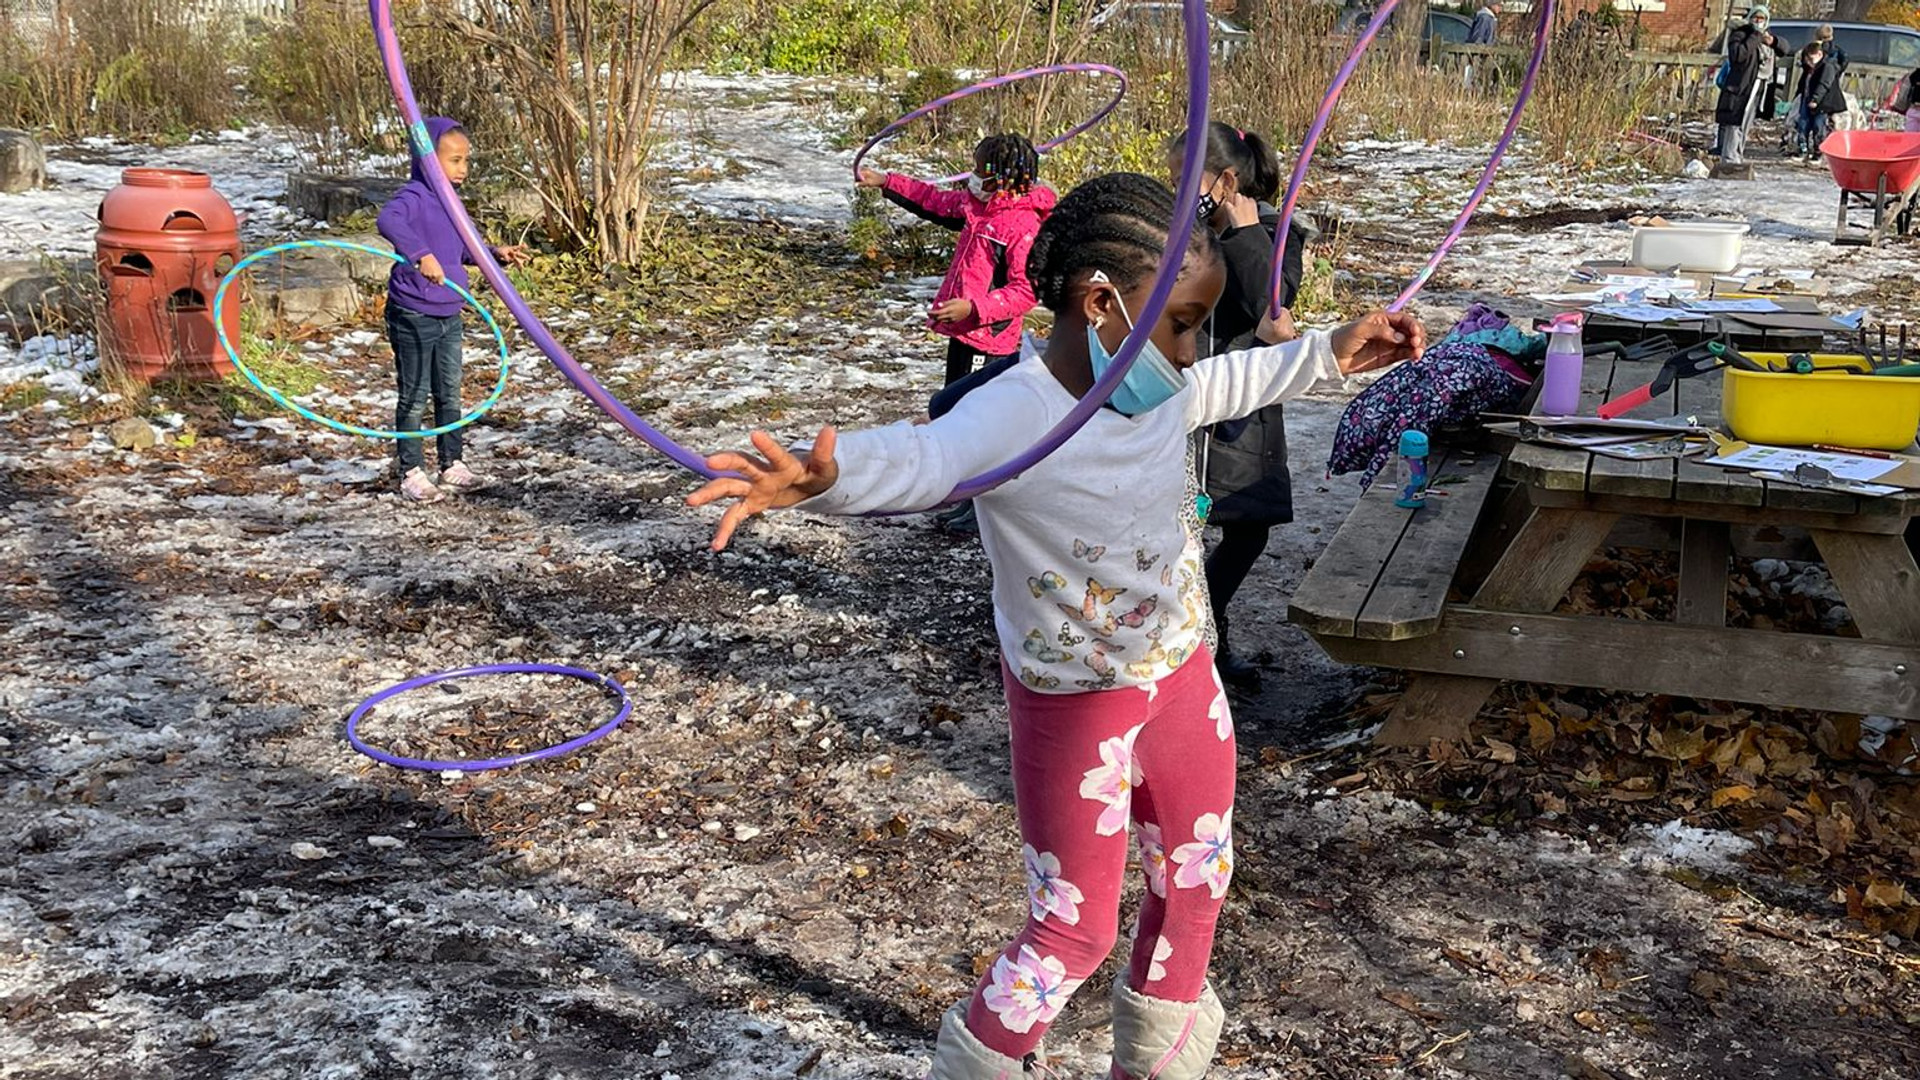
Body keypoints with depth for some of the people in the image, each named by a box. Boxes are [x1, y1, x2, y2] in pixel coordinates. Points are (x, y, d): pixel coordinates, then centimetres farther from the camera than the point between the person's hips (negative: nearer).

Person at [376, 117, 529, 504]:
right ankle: (411, 472, 12)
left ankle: (452, 463, 27)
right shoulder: (414, 197, -17)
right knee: (414, 397, 2)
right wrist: (421, 254, -48)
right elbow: (388, 221, -39)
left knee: (450, 395, 15)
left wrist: (496, 254, 12)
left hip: (450, 316, 8)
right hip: (413, 317, -8)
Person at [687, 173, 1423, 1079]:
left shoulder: (1159, 387, -7)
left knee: (1196, 878, 21)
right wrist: (819, 475, -73)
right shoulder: (1014, 414, -31)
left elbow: (1229, 382, 17)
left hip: (1182, 676, 8)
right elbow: (917, 457, -52)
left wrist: (1327, 353, 24)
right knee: (1074, 930, 2)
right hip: (1076, 706, -7)